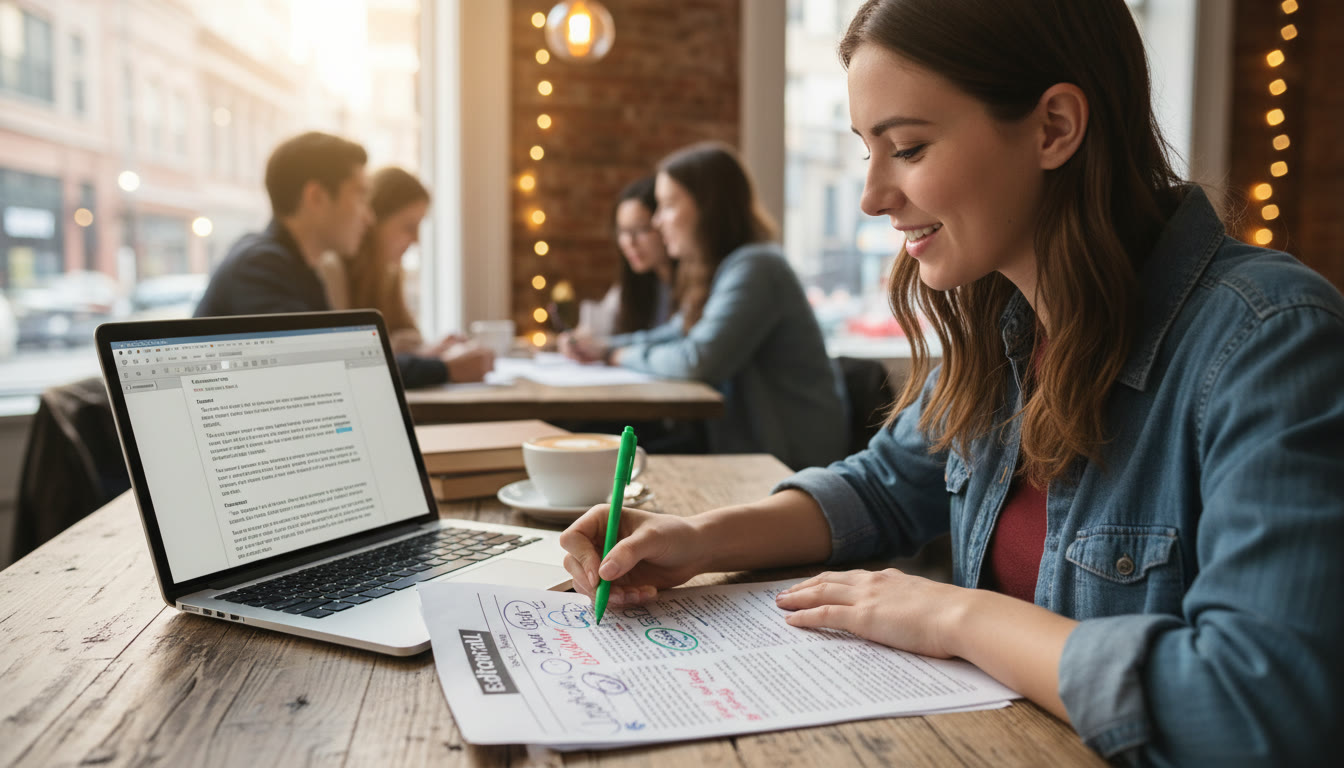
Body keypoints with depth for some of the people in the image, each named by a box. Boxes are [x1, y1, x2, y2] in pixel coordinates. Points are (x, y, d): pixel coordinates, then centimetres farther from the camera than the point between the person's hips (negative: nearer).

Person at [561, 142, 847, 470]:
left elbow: (700, 360, -26)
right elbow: (676, 333, 24)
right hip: (742, 437, 8)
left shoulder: (752, 268, -19)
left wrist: (626, 355, -8)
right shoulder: (715, 269, 12)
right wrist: (604, 347, 9)